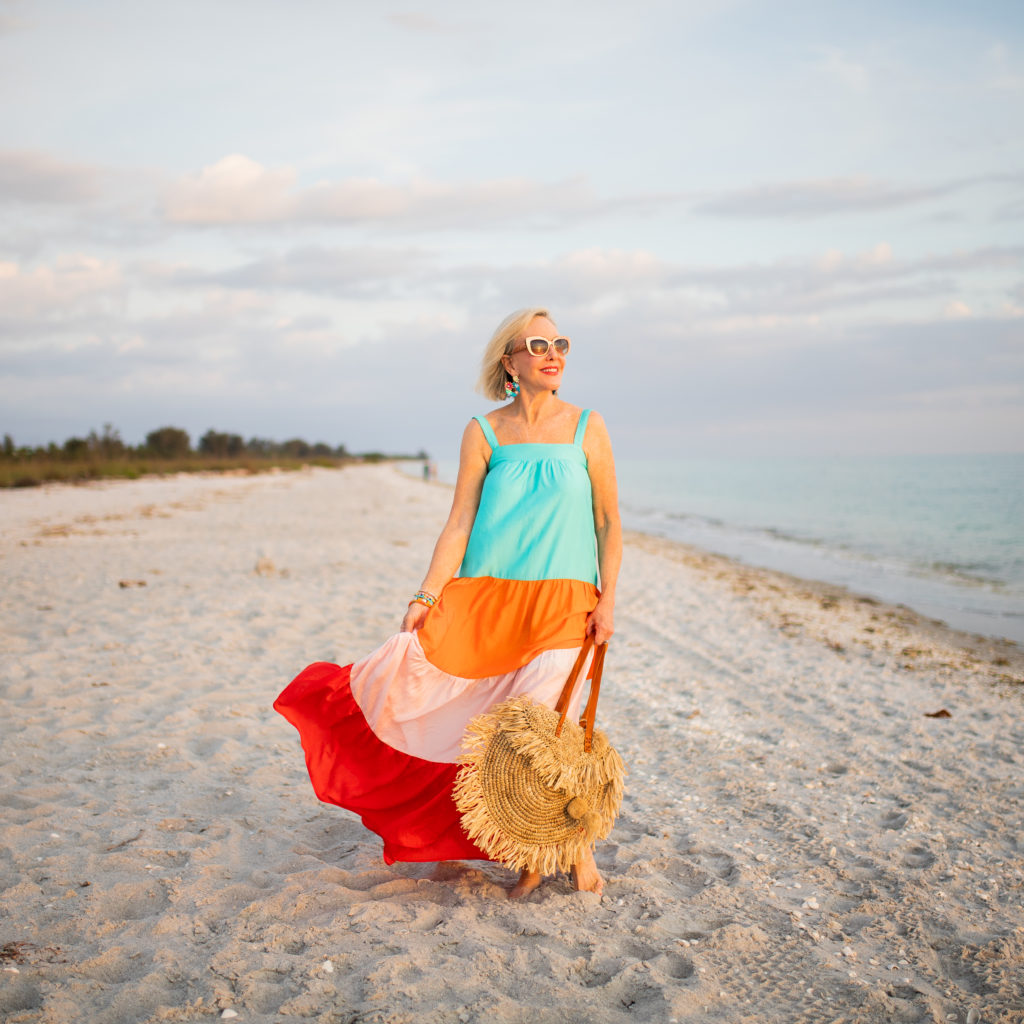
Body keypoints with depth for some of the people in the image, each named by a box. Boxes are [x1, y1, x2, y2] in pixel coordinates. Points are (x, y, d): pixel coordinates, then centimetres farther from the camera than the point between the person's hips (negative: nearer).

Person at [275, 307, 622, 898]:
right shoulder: (484, 433, 4)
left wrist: (607, 599, -3)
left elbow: (610, 521, 5)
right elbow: (460, 522, 1)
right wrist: (427, 597, -7)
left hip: (563, 604, -2)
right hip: (486, 599, 2)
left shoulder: (587, 428, 4)